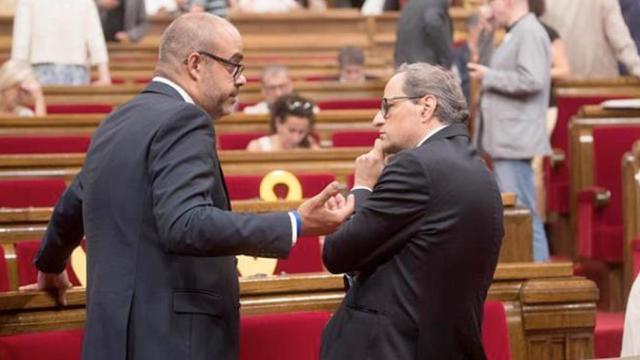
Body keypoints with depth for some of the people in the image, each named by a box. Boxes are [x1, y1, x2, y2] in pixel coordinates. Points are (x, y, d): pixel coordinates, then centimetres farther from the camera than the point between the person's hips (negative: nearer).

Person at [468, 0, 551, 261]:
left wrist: (489, 76, -15)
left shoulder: (530, 33, -14)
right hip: (505, 140, 11)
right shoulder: (516, 34, 17)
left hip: (515, 141, -11)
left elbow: (531, 80, -24)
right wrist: (487, 76, 11)